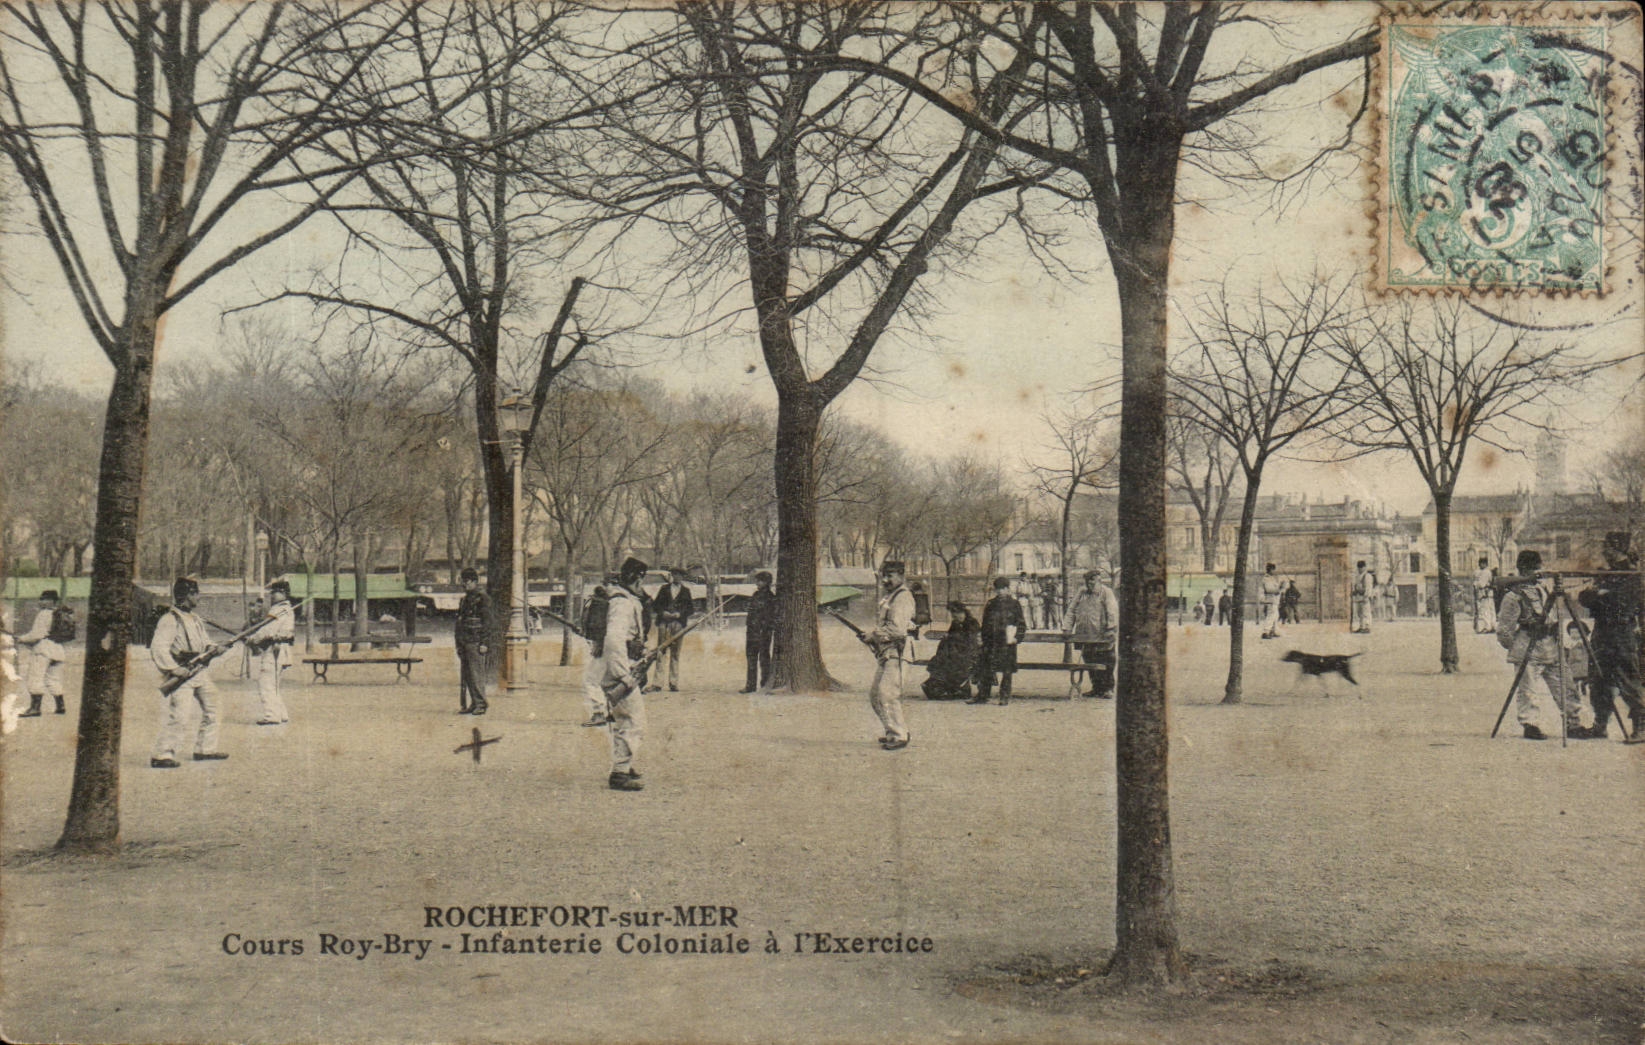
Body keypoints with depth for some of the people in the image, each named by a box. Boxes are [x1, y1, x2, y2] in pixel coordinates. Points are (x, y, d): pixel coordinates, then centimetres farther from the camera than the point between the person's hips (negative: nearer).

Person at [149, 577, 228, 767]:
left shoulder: (196, 619, 16)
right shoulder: (170, 619, -12)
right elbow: (158, 648, -19)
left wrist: (210, 648, 3)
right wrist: (173, 668, -27)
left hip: (201, 673, 9)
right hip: (182, 675, -9)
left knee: (211, 710, 15)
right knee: (177, 717, -14)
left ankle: (205, 749, 27)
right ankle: (162, 755, -10)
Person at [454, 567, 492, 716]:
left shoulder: (482, 599, -8)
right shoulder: (465, 599, 18)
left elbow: (487, 622, -13)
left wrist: (484, 643, -18)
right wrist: (459, 645, 21)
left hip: (476, 643, -9)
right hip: (465, 642, 9)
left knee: (477, 674, -8)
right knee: (467, 675, 9)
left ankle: (480, 704, -5)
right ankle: (473, 704, 14)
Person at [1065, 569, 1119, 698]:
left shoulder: (1106, 592, 1)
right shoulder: (1081, 595, 17)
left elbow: (1112, 612, -8)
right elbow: (1071, 611, 18)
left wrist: (1111, 629, -18)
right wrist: (1068, 628, 9)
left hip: (1101, 637, -5)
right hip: (1084, 637, 5)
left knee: (1105, 663, -4)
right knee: (1089, 663, 7)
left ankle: (1108, 689, 2)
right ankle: (1096, 688, 15)